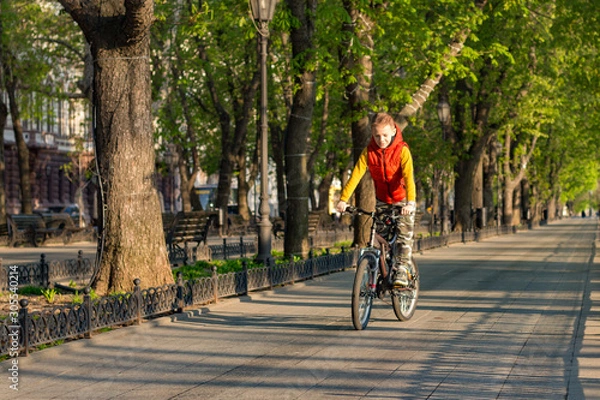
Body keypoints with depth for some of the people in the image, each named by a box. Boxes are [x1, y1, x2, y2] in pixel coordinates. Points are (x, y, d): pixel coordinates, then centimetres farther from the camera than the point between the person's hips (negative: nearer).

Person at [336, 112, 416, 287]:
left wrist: (410, 202, -46)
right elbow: (356, 174, -19)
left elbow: (408, 176, -31)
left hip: (403, 201, -3)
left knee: (404, 234, -16)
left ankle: (402, 270, -13)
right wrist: (343, 199, -30)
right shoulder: (369, 151, -11)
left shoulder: (402, 150, -20)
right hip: (382, 201, 3)